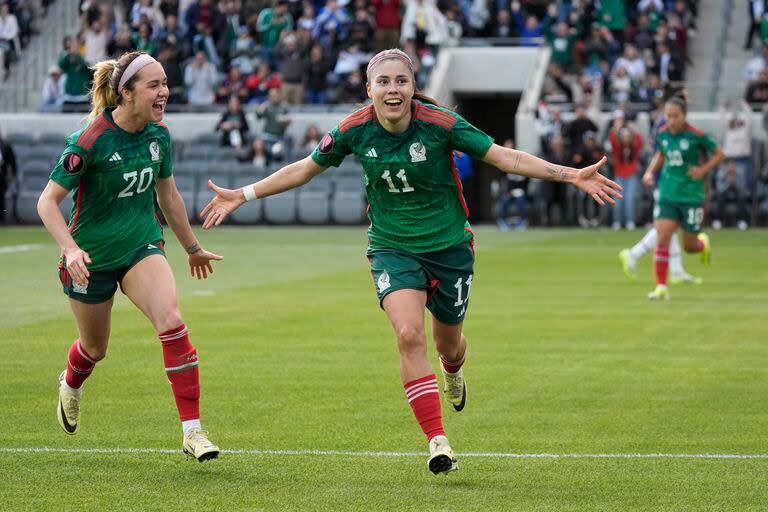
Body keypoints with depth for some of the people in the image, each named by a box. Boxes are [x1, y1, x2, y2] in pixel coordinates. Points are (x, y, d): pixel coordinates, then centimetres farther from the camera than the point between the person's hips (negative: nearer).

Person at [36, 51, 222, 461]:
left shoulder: (159, 134, -5)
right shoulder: (90, 141, -22)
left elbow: (168, 195, 12)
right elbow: (48, 201, -17)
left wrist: (192, 248, 21)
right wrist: (70, 249, -32)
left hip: (143, 247, 3)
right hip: (91, 257, -3)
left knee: (171, 320, -23)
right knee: (95, 348, 16)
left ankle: (192, 430, -21)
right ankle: (70, 385, 55)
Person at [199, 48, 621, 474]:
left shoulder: (440, 123, -19)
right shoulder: (354, 131, -12)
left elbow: (503, 156, -14)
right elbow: (305, 169, 4)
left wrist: (571, 175, -21)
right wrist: (243, 195, 2)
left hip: (449, 246, 0)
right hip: (392, 248, 0)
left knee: (448, 344, 15)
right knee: (409, 336, -22)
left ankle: (453, 373, 55)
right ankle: (437, 441, -18)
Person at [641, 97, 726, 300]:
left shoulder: (696, 135, -12)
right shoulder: (662, 134, 0)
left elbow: (720, 154, -1)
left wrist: (703, 170, -13)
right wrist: (650, 171, 4)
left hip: (692, 197, -3)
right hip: (667, 195, 3)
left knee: (689, 246, 7)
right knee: (662, 239, -12)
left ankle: (703, 243, 45)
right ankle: (661, 287, -6)